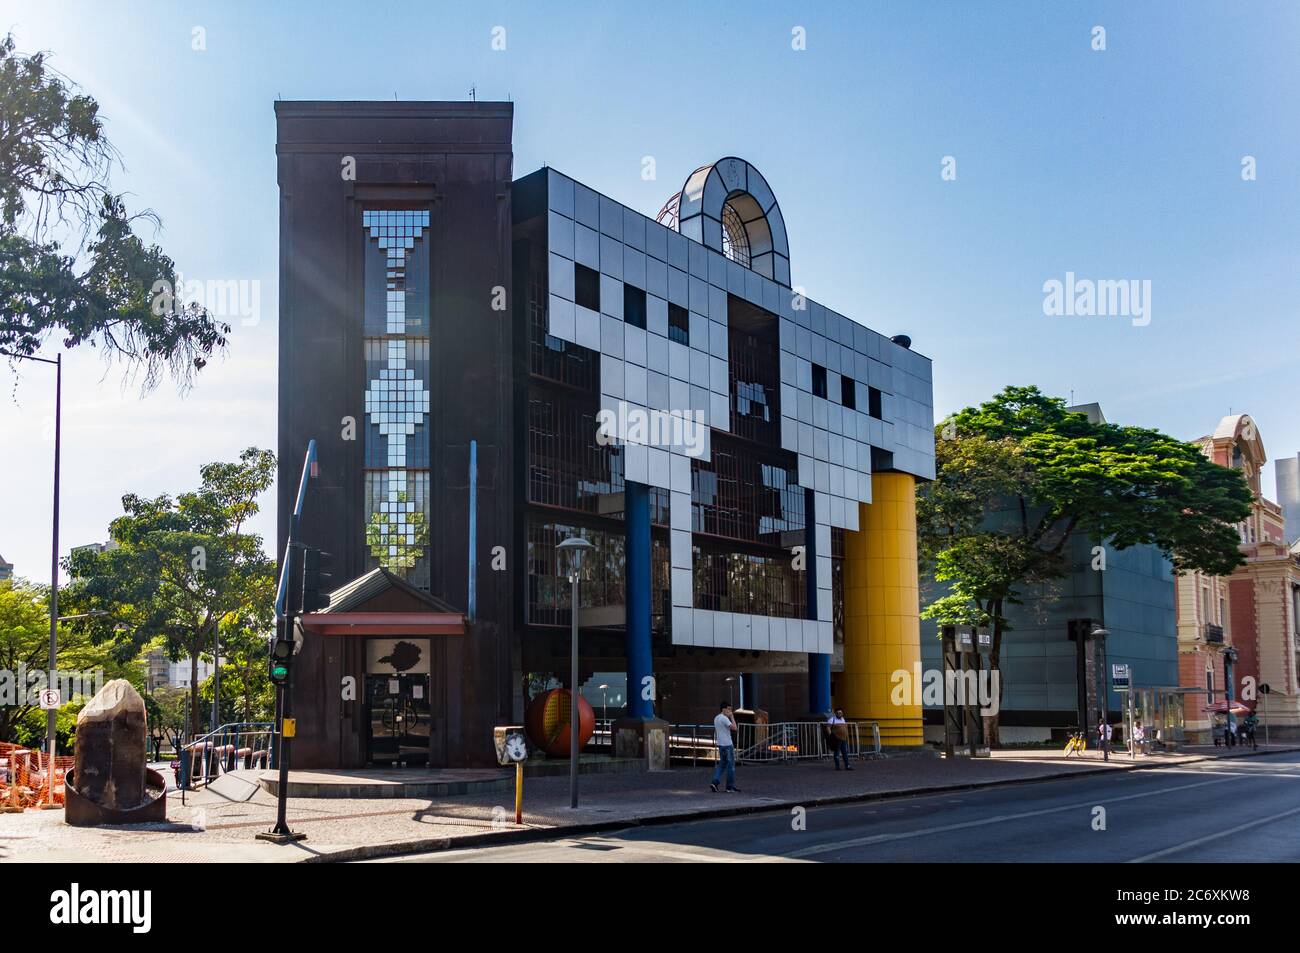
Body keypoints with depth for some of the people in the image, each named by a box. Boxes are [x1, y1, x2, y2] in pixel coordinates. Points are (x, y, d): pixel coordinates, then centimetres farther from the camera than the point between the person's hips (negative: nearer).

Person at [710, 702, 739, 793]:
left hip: (720, 744, 9)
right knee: (731, 765, 0)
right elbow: (734, 728, -23)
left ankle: (714, 782, 2)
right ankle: (730, 787, 4)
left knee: (722, 764, 14)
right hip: (727, 744, -9)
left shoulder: (716, 718, 13)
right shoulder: (724, 718, -16)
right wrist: (731, 717, -15)